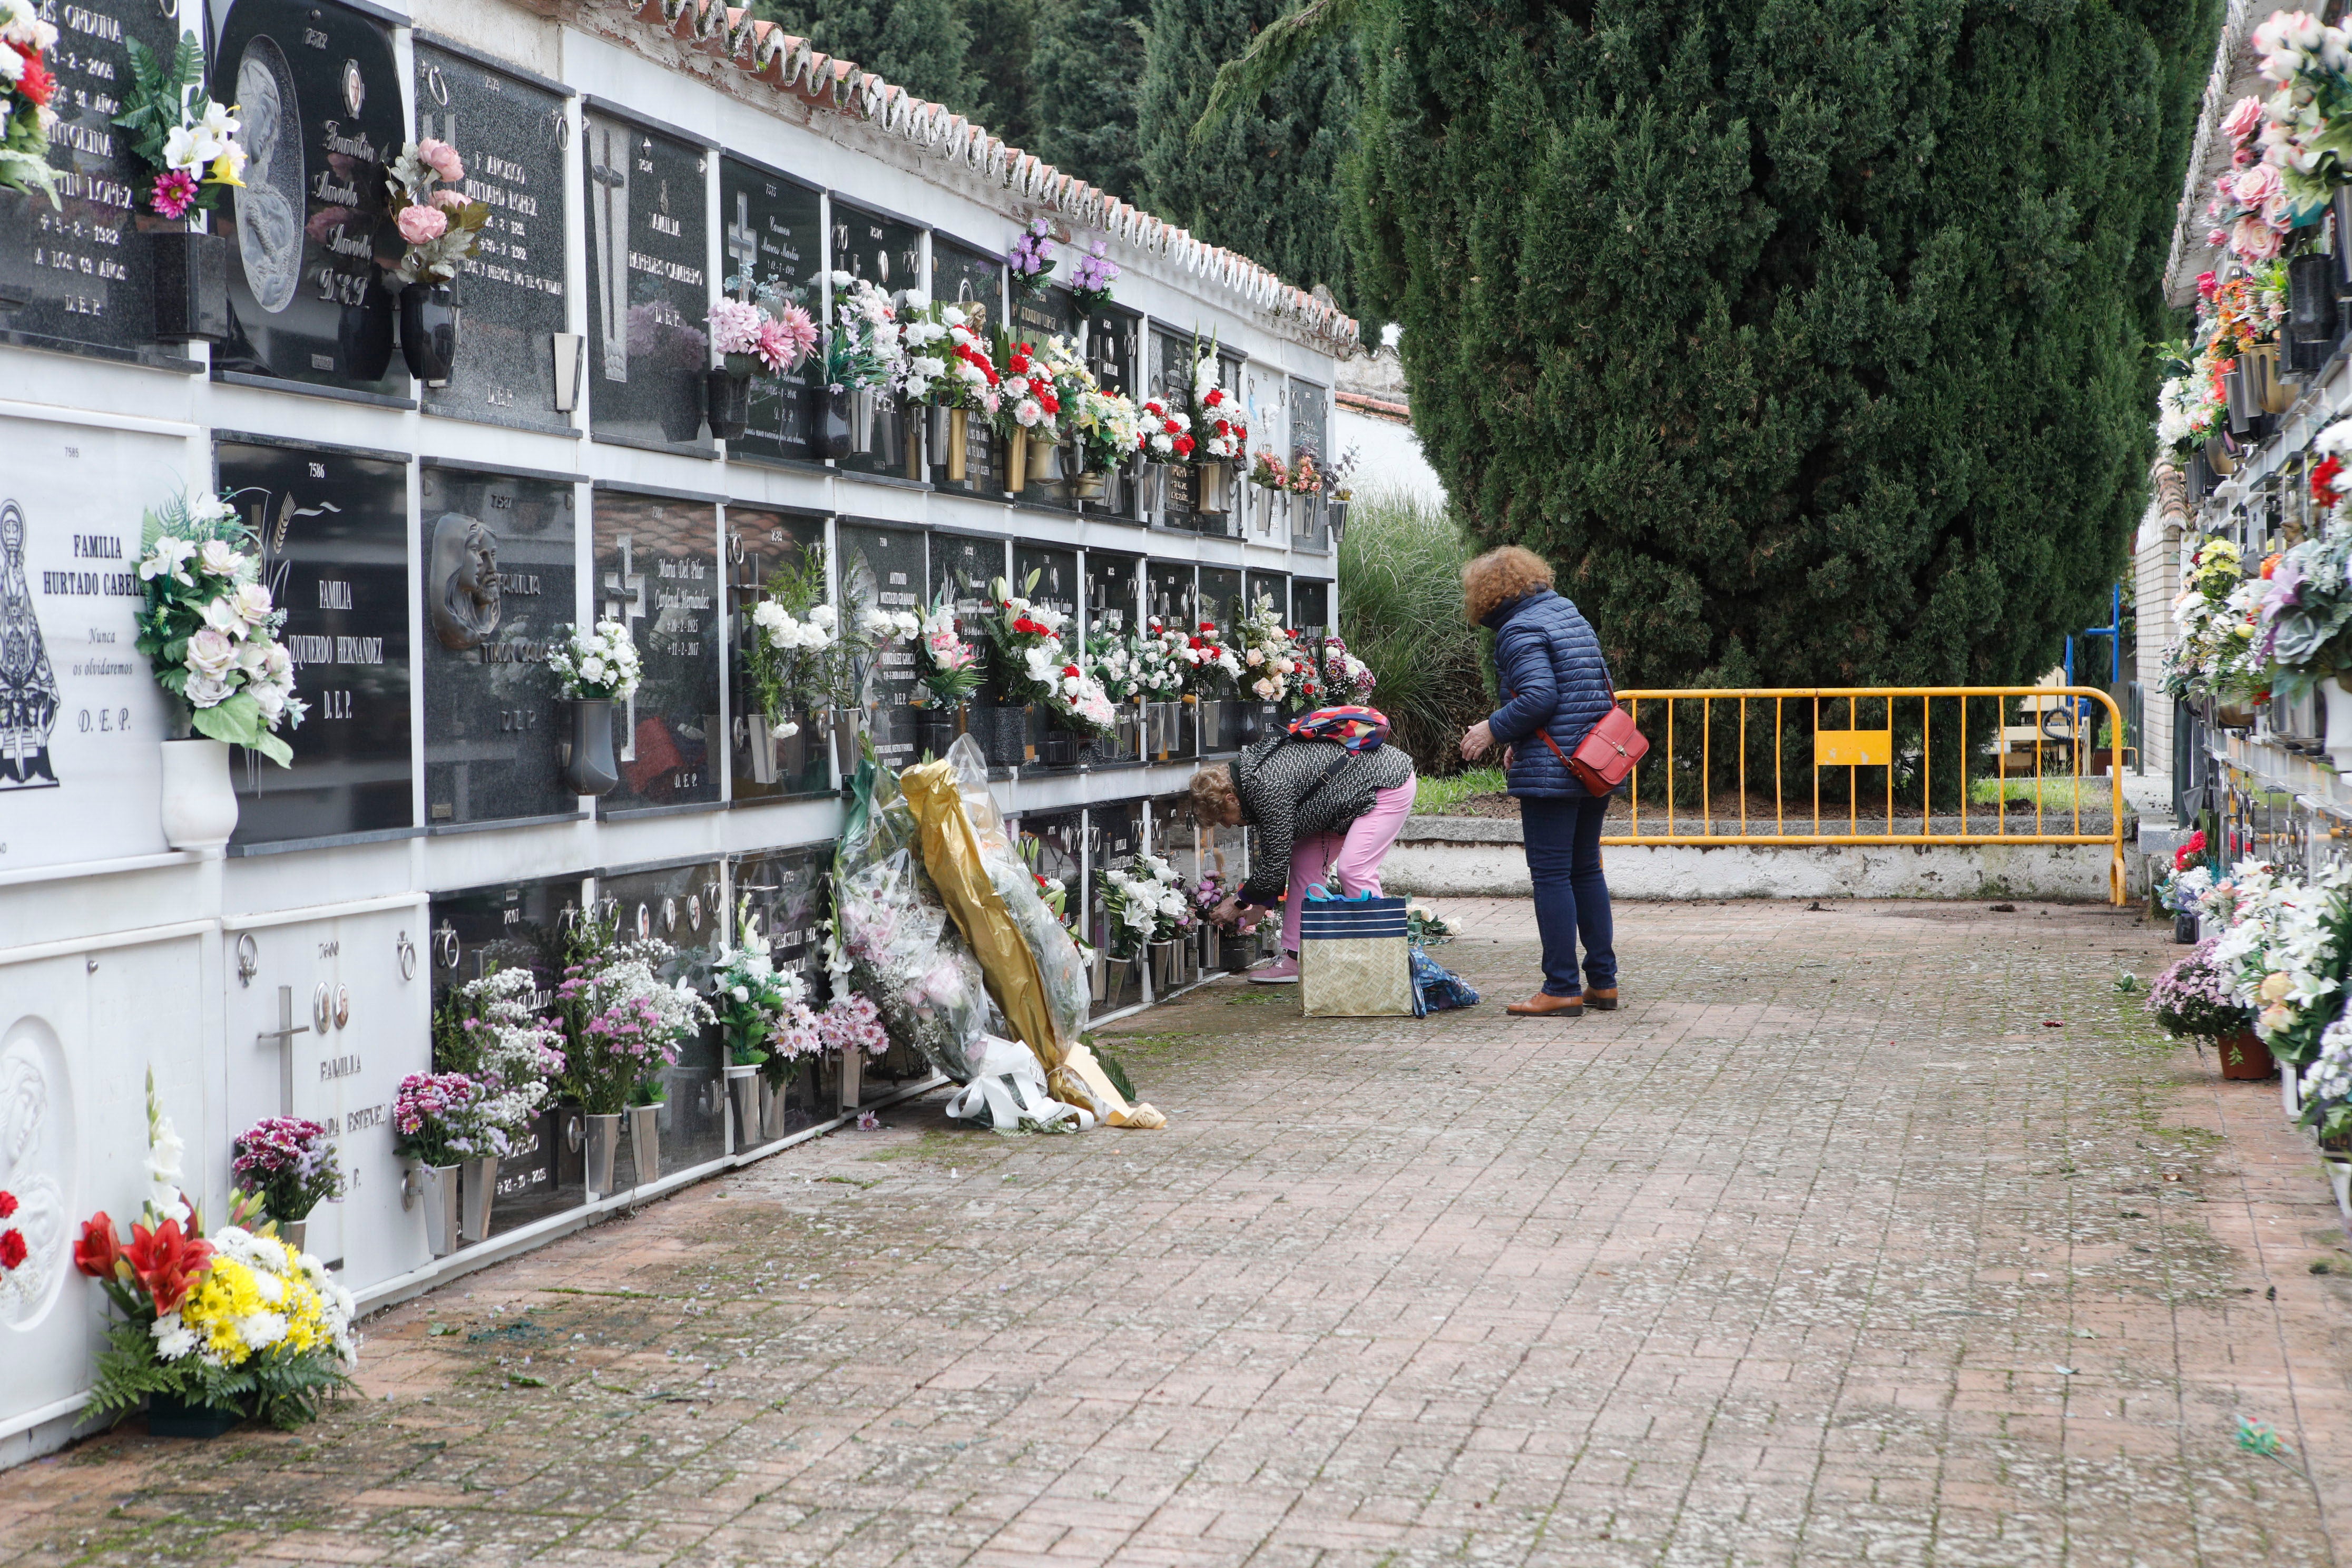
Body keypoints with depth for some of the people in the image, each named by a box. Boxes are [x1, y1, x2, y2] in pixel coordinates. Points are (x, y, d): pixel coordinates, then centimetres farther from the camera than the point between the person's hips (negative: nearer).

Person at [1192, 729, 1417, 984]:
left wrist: (1239, 904, -9)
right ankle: (1295, 958, 8)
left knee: (1354, 868, -20)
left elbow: (1275, 860, -22)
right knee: (1305, 861, 7)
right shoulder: (1252, 775, 3)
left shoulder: (1267, 787, -28)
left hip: (1390, 782, -11)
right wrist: (1260, 904, 10)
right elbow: (1277, 853, 11)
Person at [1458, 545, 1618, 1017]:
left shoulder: (1519, 630, -11)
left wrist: (1494, 730, -8)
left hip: (1550, 772, -9)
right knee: (1586, 870, 14)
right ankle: (1603, 982, 17)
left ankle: (1562, 988, -3)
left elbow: (1539, 697, -23)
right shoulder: (1569, 613, 15)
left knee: (1551, 875, -4)